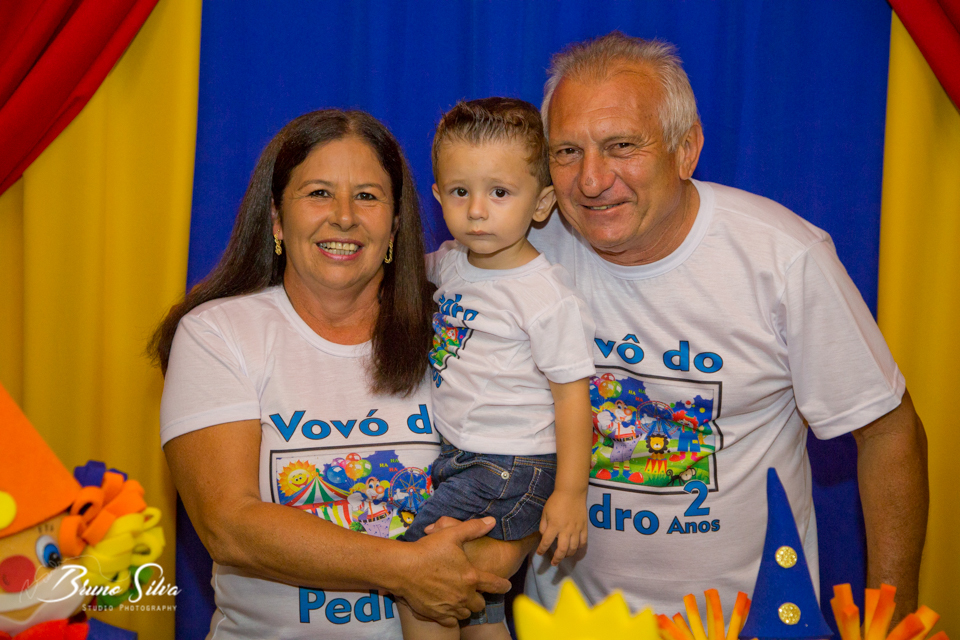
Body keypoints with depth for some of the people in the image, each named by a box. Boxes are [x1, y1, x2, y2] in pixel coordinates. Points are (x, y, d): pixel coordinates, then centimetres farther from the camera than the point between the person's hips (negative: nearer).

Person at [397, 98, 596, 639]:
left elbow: (571, 394, -16)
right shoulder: (450, 263, 3)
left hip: (510, 473, -8)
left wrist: (571, 493, -19)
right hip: (458, 459, 8)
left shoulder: (548, 298, -18)